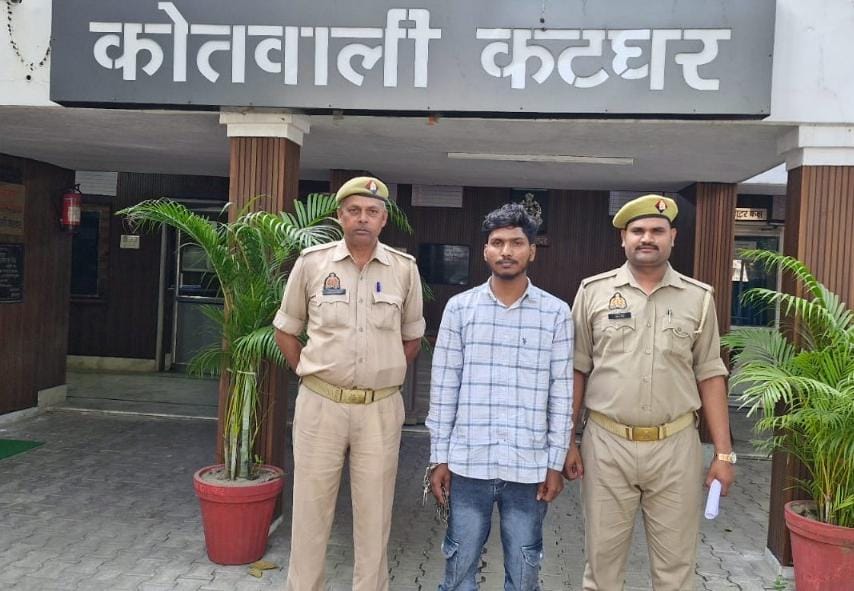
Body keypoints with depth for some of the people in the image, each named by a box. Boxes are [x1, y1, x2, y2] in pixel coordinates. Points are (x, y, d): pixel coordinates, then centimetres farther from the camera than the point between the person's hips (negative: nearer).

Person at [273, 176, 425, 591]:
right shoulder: (312, 262, -1)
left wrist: (382, 374, 8)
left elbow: (412, 339, 13)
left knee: (375, 513, 10)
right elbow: (285, 330, 10)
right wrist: (308, 372, 4)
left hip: (380, 409, 1)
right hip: (320, 404, 0)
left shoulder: (404, 269, 1)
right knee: (311, 506, 9)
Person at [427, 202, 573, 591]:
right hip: (468, 463, 0)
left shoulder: (556, 313, 0)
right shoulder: (459, 308, 1)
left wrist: (555, 463, 0)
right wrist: (440, 458, 1)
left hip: (529, 467, 0)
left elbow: (562, 394, 2)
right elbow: (443, 388, 2)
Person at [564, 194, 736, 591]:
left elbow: (710, 377, 5)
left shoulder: (698, 298, 3)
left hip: (676, 447, 1)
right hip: (606, 445, 0)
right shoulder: (594, 291, 0)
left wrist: (724, 453, 1)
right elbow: (577, 371, 3)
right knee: (603, 558, 11)